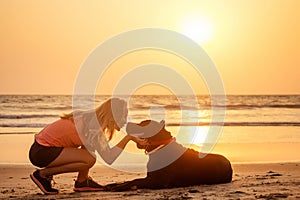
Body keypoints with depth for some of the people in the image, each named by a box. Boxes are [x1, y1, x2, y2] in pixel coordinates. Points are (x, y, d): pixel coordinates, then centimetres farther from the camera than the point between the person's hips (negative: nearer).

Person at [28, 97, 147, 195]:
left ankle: (82, 182, 11)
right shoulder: (94, 128, -21)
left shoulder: (90, 116, 5)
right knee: (89, 159, -22)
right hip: (40, 152, -10)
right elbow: (109, 159, -23)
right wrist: (128, 138, -15)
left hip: (44, 145, 10)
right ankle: (42, 174, -9)